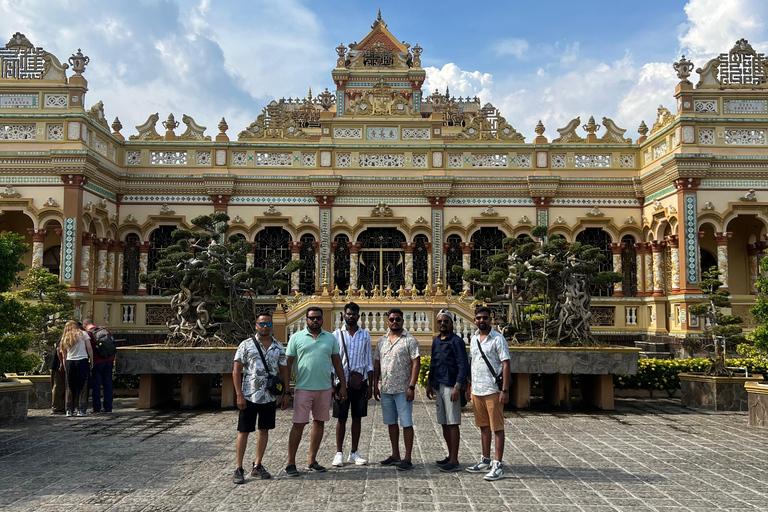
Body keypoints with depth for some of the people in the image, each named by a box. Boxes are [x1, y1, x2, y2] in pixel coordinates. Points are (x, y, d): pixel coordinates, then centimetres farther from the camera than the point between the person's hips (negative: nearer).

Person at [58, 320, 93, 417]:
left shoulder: (65, 338, 14)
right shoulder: (83, 334, 6)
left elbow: (63, 355, 12)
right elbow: (89, 348, -1)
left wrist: (64, 365, 16)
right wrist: (91, 361, 4)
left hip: (69, 362, 3)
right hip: (82, 361, -3)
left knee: (70, 387, 10)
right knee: (82, 387, 0)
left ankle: (69, 410, 10)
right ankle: (81, 410, -2)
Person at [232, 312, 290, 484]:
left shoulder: (279, 347, 8)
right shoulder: (246, 345, -3)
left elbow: (283, 371, 13)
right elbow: (236, 371, -4)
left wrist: (286, 393, 5)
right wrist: (239, 395, -11)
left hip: (270, 397, 4)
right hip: (249, 397, -4)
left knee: (264, 430, 10)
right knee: (244, 431, 0)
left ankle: (257, 466, 22)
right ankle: (239, 469, 8)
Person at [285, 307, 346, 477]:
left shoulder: (330, 338, 9)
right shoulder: (297, 337, 0)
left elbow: (337, 362, 12)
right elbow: (288, 362, 1)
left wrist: (343, 385, 7)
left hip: (325, 388, 4)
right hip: (303, 388, -4)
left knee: (319, 423, 9)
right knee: (299, 424, -3)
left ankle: (311, 461, 19)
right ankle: (290, 463, 5)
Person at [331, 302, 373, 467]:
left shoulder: (365, 335, 6)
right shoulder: (337, 334, 1)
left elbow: (369, 362, 8)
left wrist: (370, 385, 3)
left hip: (360, 382, 2)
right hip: (342, 382, -2)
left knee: (357, 417, 7)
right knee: (341, 418, 2)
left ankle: (354, 453, 17)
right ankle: (339, 453, 11)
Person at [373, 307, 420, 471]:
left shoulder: (409, 340, -5)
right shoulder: (381, 340, 11)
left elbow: (416, 364, -10)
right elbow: (376, 364, 15)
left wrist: (411, 387, -16)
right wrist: (375, 385, 9)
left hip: (403, 389, -6)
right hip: (385, 389, 6)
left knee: (406, 423, -2)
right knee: (391, 423, 13)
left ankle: (407, 459, 4)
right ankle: (395, 456, 23)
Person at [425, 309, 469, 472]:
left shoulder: (456, 341, -8)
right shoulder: (436, 341, 15)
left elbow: (463, 366, -14)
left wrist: (457, 387, -20)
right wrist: (429, 384, 22)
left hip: (451, 387, -8)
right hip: (439, 386, 8)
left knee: (452, 423, -6)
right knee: (444, 423, 13)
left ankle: (454, 461, -2)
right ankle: (450, 456, 24)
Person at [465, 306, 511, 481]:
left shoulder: (498, 339, -8)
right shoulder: (473, 338, 12)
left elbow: (505, 364, -12)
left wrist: (505, 390, -18)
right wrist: (469, 386, 16)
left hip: (492, 390, -7)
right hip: (477, 390, 7)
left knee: (497, 427, -2)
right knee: (484, 426, 15)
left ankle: (498, 465, 2)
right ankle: (485, 461, 25)